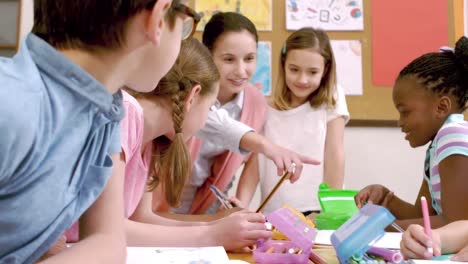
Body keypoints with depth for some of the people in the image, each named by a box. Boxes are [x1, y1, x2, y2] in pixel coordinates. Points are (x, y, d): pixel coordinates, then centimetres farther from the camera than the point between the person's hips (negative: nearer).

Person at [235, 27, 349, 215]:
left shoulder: (331, 99, 3)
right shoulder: (266, 109, 6)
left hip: (318, 212, -1)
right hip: (274, 214, 1)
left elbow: (334, 154, -1)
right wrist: (240, 208, -11)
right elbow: (253, 165, 3)